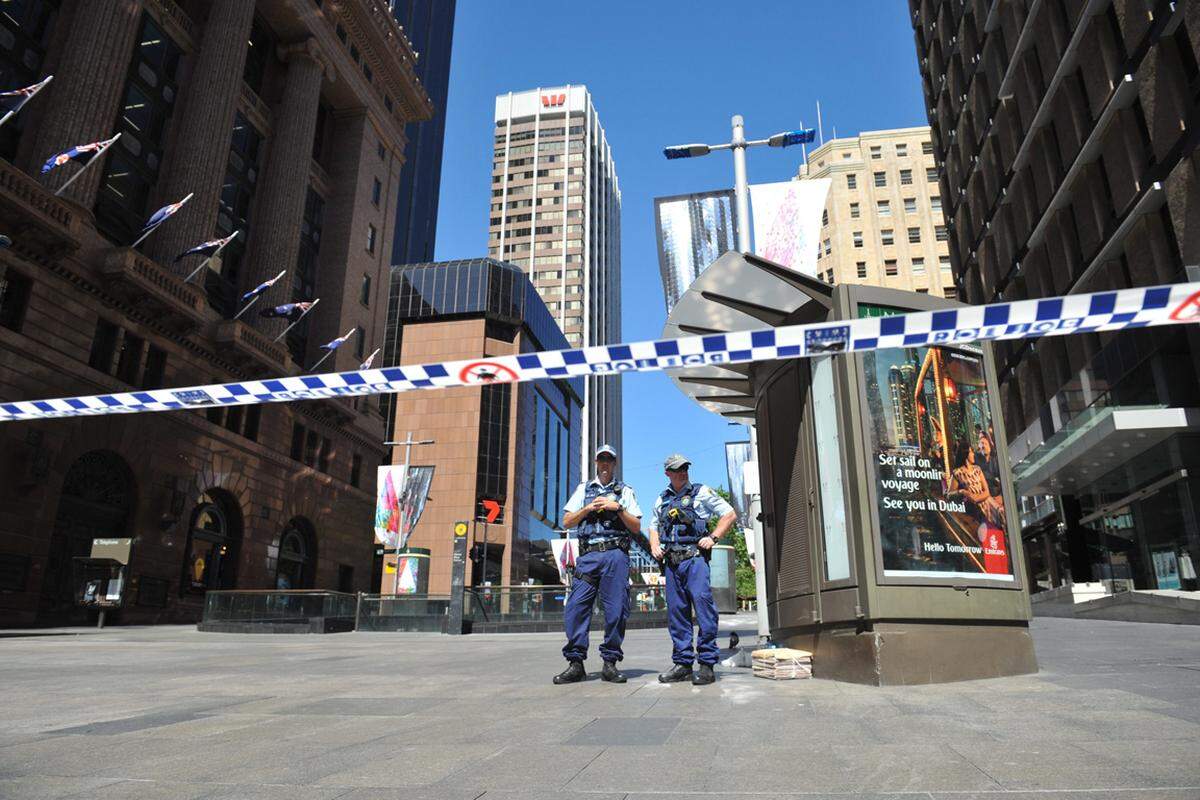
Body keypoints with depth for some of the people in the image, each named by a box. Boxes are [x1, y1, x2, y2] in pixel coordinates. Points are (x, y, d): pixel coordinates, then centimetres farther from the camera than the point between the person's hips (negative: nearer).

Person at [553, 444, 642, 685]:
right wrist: (589, 508, -1)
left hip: (616, 555, -1)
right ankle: (575, 663, 0)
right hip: (588, 555, 1)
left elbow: (636, 527, 9)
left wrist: (618, 508, -4)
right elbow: (567, 522, 12)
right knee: (576, 608, -7)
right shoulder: (583, 489, 20)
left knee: (616, 610, -4)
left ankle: (610, 663, 6)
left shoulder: (625, 491, 16)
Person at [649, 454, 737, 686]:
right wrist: (654, 546, 12)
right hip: (671, 562, 5)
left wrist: (713, 537, -6)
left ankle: (706, 664, -12)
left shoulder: (701, 492, 6)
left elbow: (730, 514, 5)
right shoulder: (662, 500, 19)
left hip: (694, 558, -5)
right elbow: (653, 526, 31)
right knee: (676, 611, 5)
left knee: (703, 602, -16)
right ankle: (683, 663, 11)